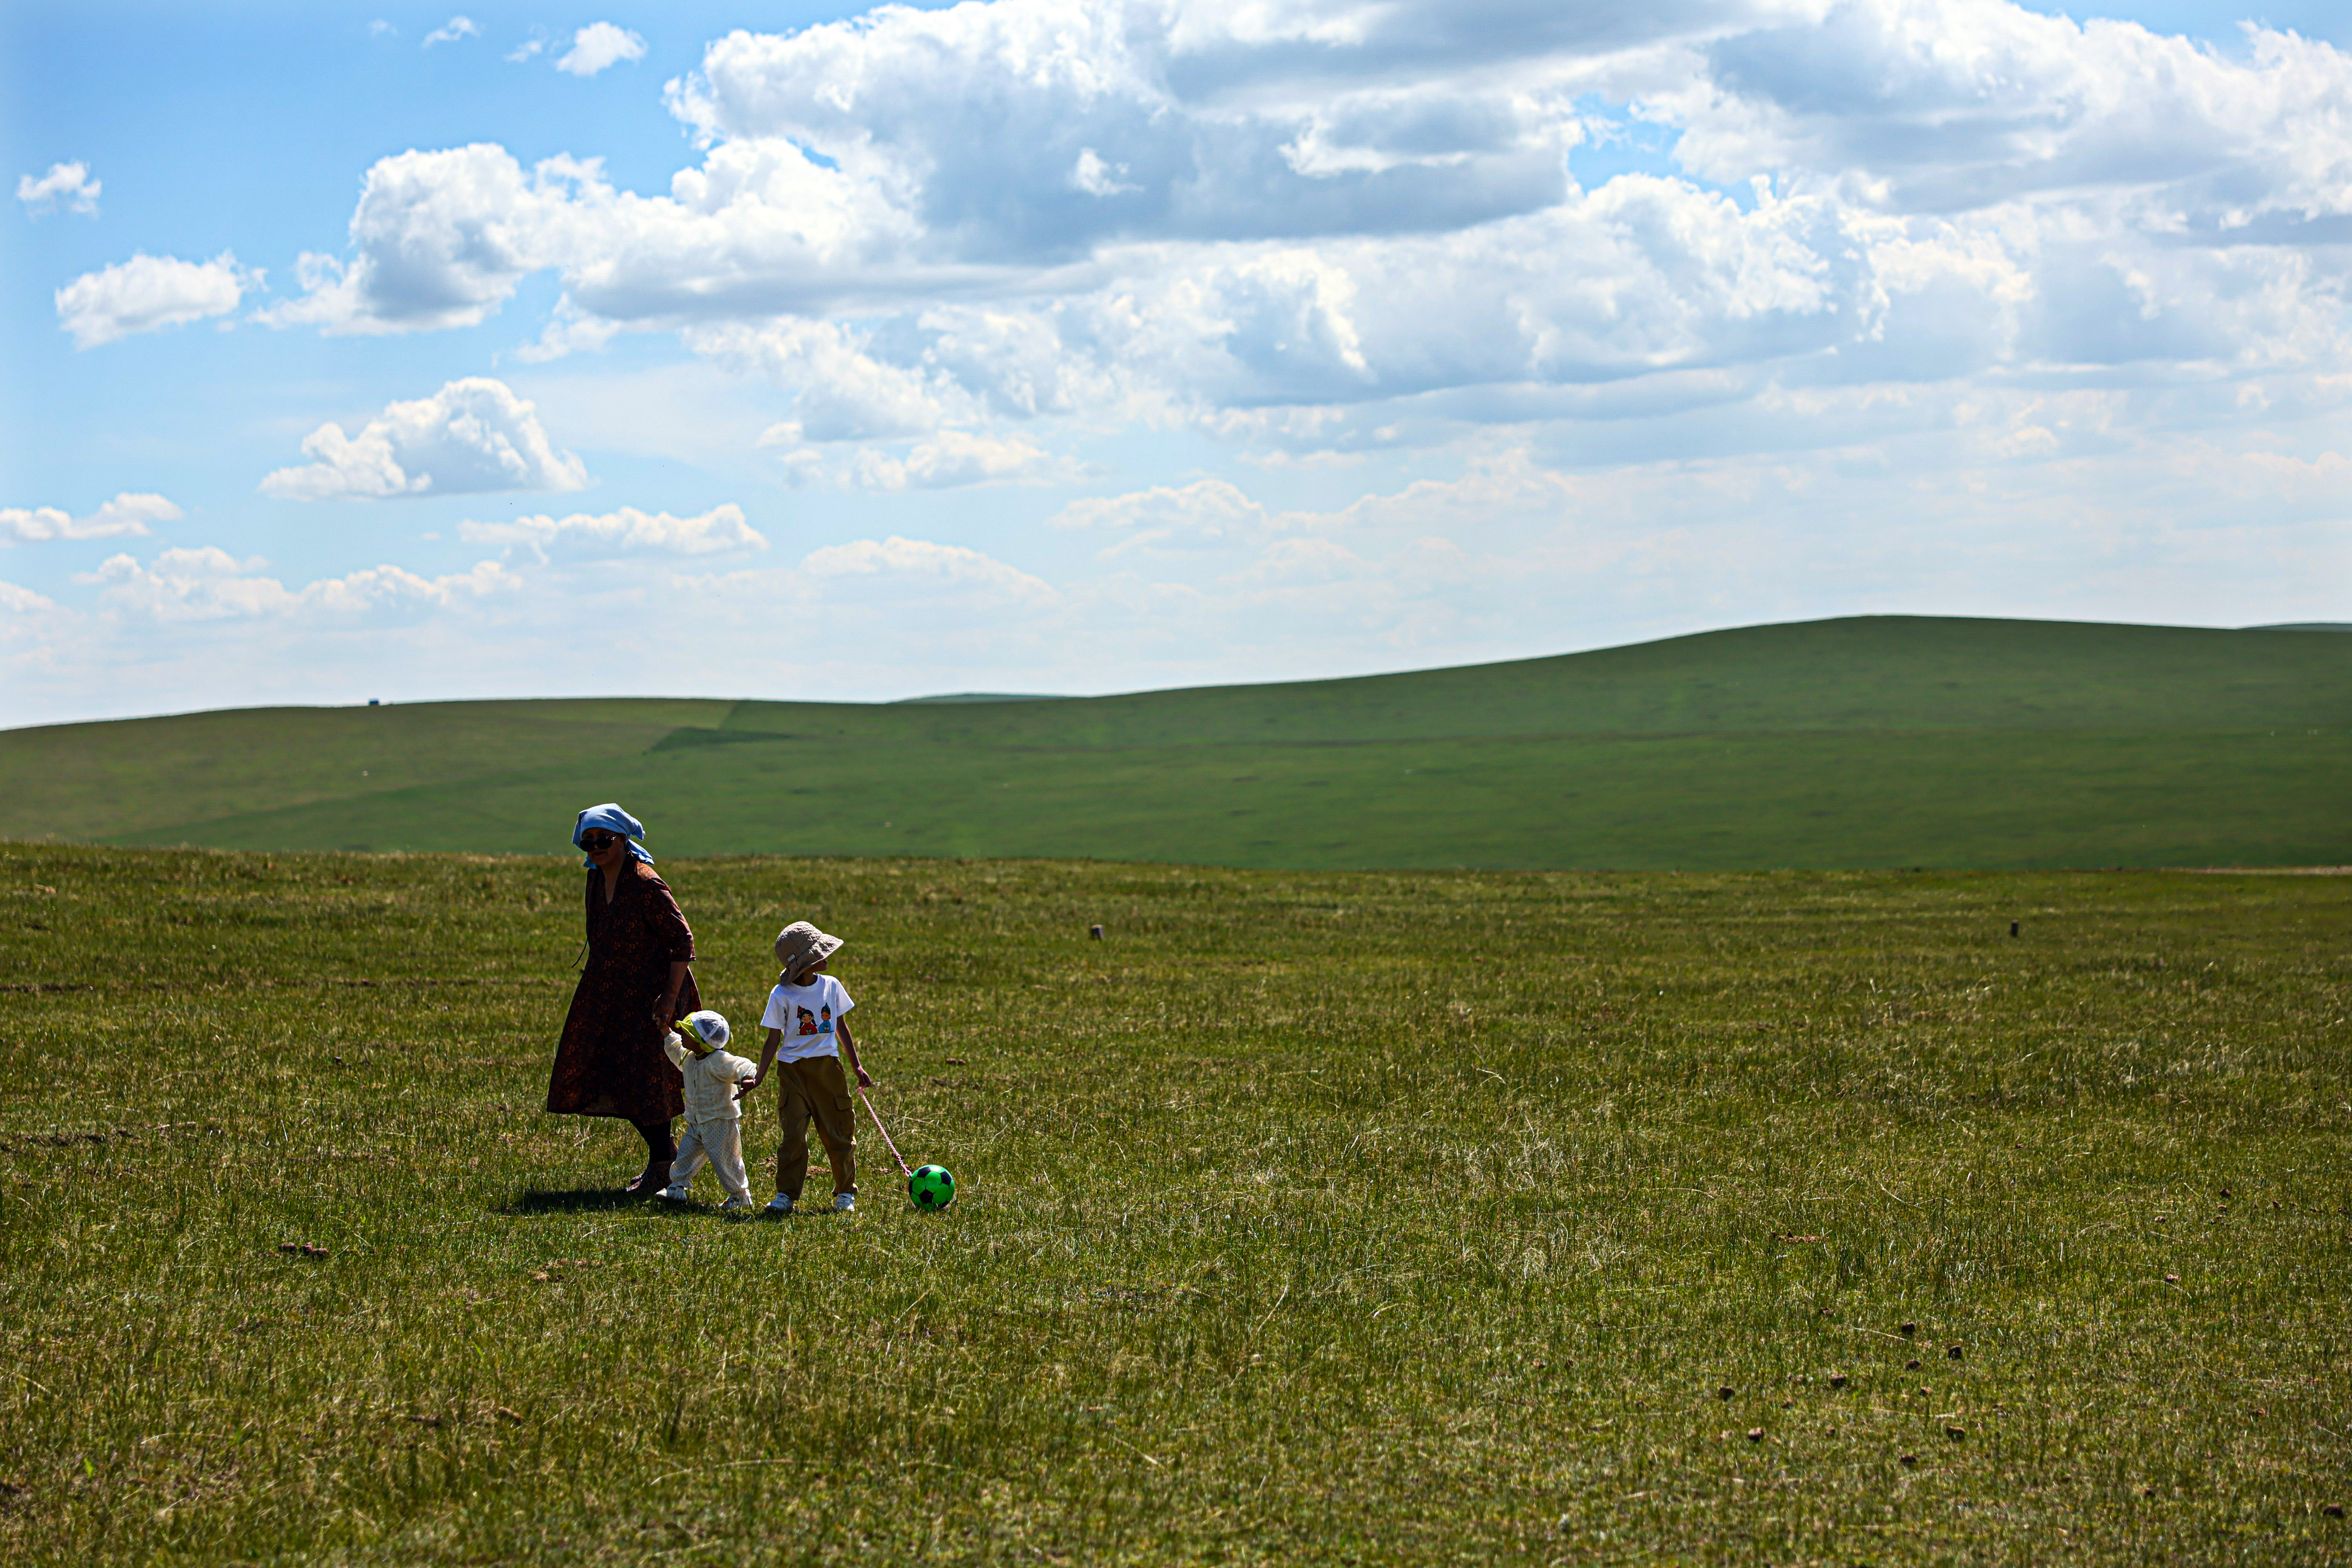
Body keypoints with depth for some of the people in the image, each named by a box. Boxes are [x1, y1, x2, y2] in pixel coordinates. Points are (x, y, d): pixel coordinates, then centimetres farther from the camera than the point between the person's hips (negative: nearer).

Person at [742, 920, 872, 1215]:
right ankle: (786, 1195, 0)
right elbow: (774, 1040, -3)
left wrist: (857, 1067, 13)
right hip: (794, 1068, -3)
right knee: (794, 1135, -7)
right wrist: (758, 1079, -8)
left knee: (840, 1132, 7)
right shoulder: (782, 996, -8)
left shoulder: (831, 986, 3)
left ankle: (846, 1193, 20)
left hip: (828, 1066, 3)